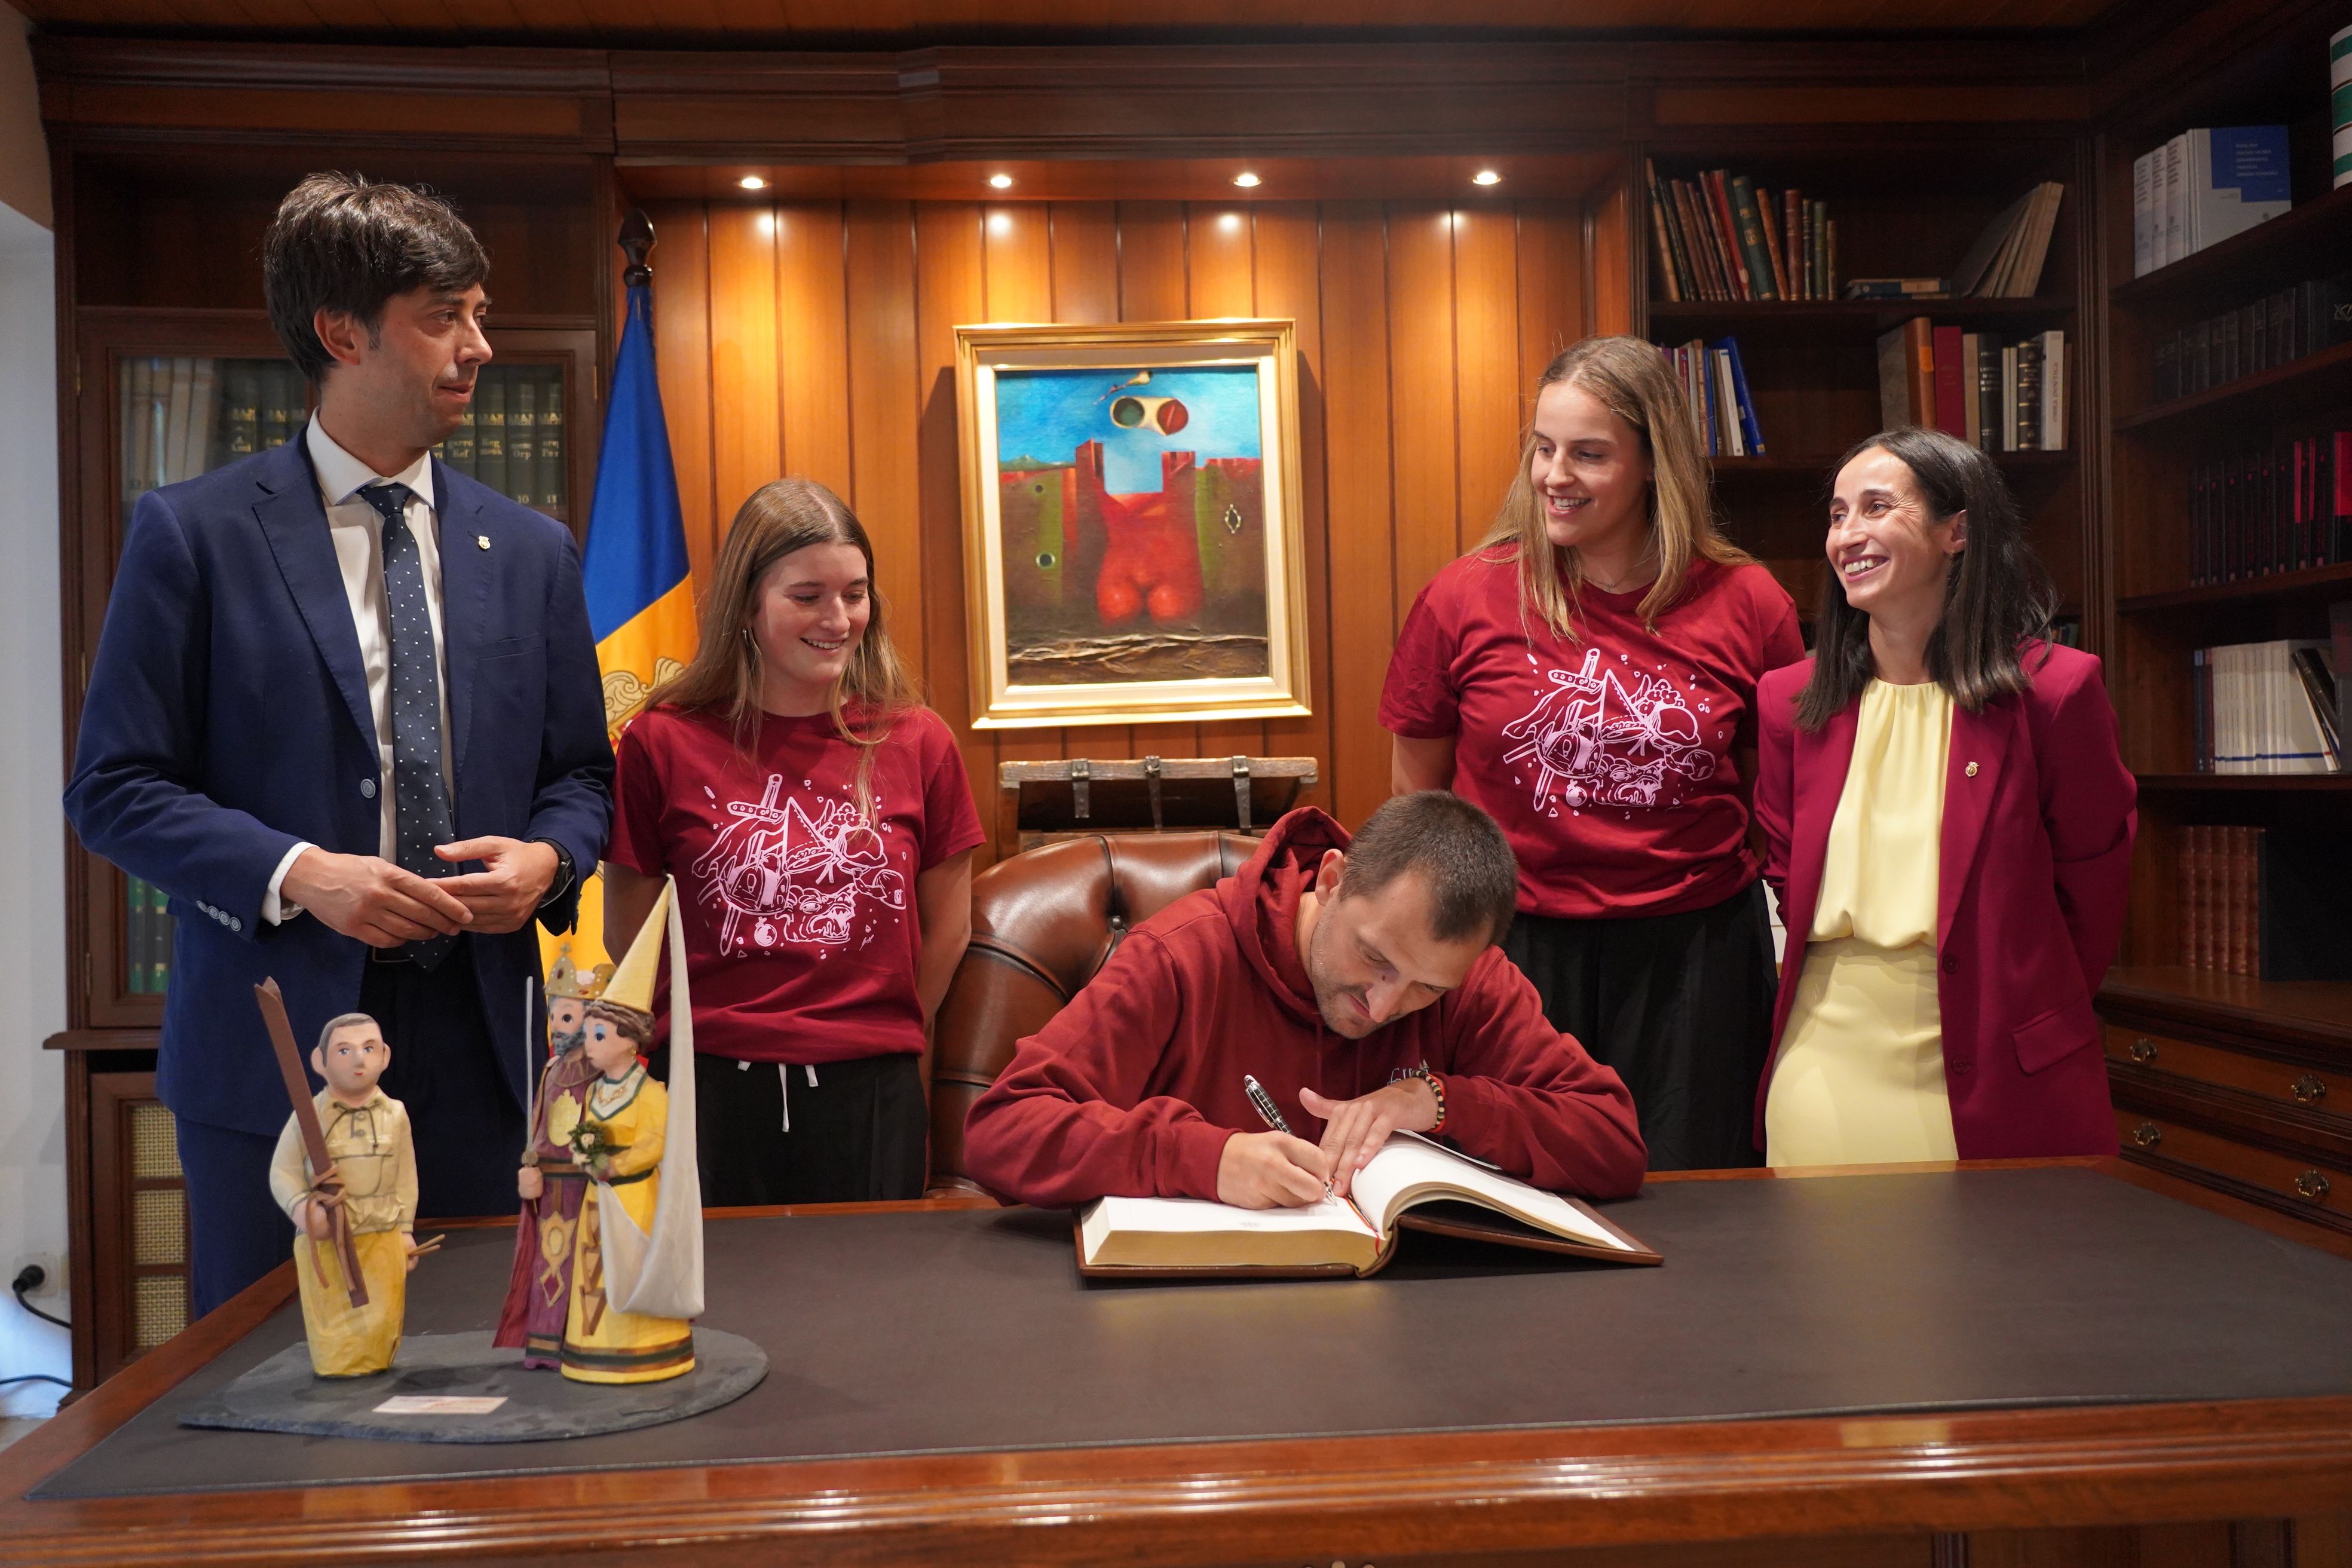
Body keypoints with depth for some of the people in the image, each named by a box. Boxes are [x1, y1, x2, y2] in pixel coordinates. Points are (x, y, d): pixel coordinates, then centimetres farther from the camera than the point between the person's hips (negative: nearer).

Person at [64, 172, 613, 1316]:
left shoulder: (531, 550, 9)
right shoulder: (193, 534, -2)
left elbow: (579, 773, 13)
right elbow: (114, 788, -3)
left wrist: (547, 859, -8)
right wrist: (298, 875, -18)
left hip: (475, 1042, 3)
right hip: (277, 1043, -2)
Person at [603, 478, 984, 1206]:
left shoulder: (918, 743, 1)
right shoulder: (662, 743, -3)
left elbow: (947, 930, 8)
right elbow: (627, 936, 4)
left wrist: (879, 1037, 11)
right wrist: (715, 1036, 8)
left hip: (871, 1095, 1)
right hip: (712, 1090, -1)